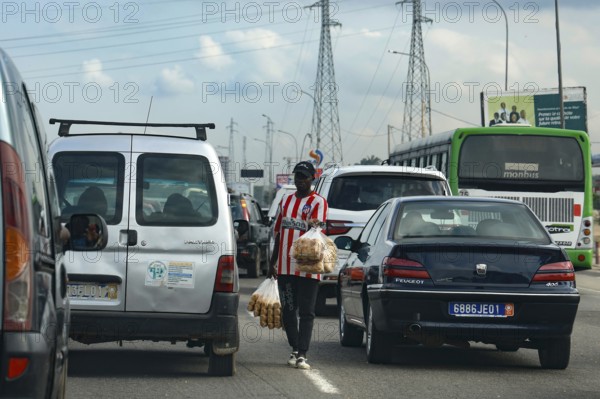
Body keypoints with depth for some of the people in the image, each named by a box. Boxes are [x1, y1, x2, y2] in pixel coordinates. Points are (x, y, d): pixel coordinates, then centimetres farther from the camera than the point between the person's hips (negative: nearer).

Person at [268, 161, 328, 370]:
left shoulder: (318, 202, -2)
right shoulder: (286, 200, 16)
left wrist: (314, 225, -43)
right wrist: (273, 262, 21)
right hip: (285, 266, 6)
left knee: (306, 313, -4)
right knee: (287, 310, 11)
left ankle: (301, 355, -6)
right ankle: (295, 349, 25)